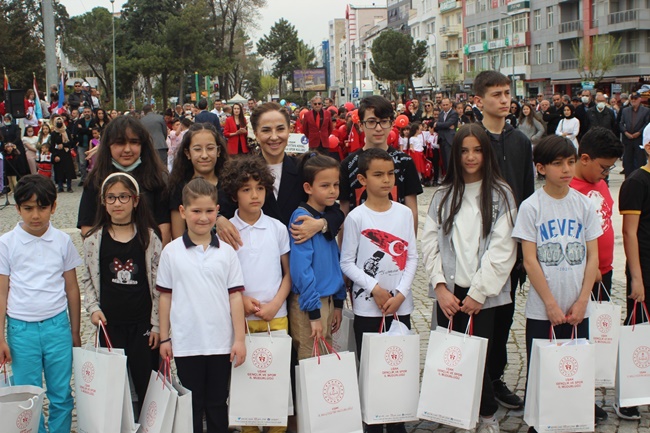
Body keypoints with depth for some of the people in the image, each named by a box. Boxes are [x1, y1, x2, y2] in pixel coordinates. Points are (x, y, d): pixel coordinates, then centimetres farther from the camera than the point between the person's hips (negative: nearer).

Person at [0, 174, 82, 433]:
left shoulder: (63, 241, 1)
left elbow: (72, 289, 7)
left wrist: (75, 333, 10)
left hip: (57, 326, 1)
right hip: (21, 329, -1)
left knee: (61, 395, 8)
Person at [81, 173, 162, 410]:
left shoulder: (149, 238, -2)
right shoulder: (94, 240, 1)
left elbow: (158, 284, 0)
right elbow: (87, 280, 10)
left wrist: (157, 324, -2)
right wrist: (93, 308, -5)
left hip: (143, 323, -1)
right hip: (110, 324, 1)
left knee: (147, 386, 5)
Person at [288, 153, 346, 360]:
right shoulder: (301, 217, -14)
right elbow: (301, 268, -19)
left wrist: (338, 303, 13)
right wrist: (314, 313, -19)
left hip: (328, 299, 8)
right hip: (308, 303, -8)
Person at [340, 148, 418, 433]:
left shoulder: (404, 213, 4)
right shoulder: (356, 217, -5)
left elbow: (412, 257, 4)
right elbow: (347, 262, -4)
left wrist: (401, 293, -7)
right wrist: (375, 289, -13)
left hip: (400, 305, 3)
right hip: (367, 306, -3)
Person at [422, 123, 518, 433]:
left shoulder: (500, 195, 1)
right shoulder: (443, 196, 11)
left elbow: (502, 249, -7)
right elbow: (430, 243, 5)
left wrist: (478, 293, -11)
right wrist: (440, 287, -7)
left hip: (484, 294, -3)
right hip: (449, 293, 3)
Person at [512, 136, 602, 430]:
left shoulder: (584, 205, 3)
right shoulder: (531, 207, -6)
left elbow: (592, 257, 3)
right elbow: (530, 261, -8)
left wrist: (581, 302, -5)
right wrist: (552, 305, -11)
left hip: (578, 310, 3)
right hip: (541, 311, -2)